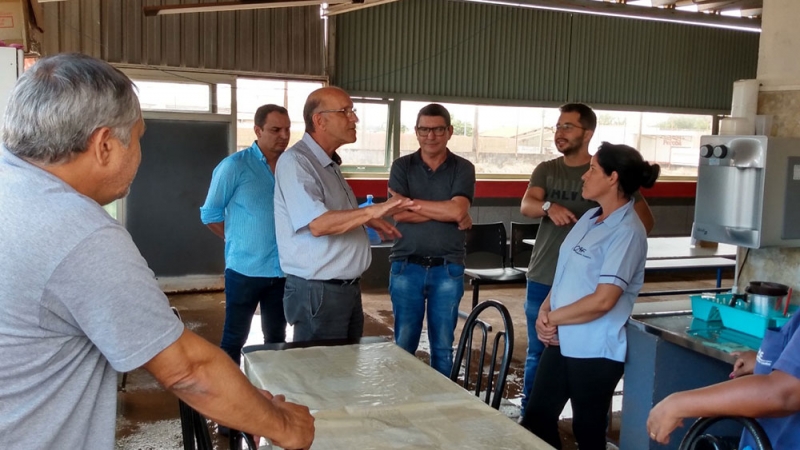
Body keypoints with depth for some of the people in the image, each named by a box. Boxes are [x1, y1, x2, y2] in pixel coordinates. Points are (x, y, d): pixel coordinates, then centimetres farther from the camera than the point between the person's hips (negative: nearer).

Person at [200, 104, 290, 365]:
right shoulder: (235, 166, -9)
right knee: (235, 337, 7)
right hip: (245, 270, -4)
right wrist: (239, 242, 0)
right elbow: (210, 214, -2)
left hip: (282, 270, 4)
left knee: (276, 337, 16)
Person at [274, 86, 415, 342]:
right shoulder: (296, 162, -17)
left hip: (347, 288, 10)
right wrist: (372, 211, -34)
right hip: (318, 291, -9)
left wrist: (369, 220, 16)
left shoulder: (328, 162, 14)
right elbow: (317, 224, -29)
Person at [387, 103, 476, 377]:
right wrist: (447, 214, -13)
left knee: (443, 345, 9)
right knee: (404, 343, 8)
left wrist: (412, 202, -11)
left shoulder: (463, 168, 2)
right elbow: (399, 213, -11)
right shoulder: (402, 166, 3)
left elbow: (457, 210, -15)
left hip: (448, 268, 0)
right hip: (406, 266, 1)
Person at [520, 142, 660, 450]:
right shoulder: (590, 218, 9)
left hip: (594, 351, -8)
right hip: (561, 342, 8)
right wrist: (544, 311, -2)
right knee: (537, 420, 15)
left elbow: (603, 300, -23)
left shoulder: (627, 232, -18)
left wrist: (553, 318, -12)